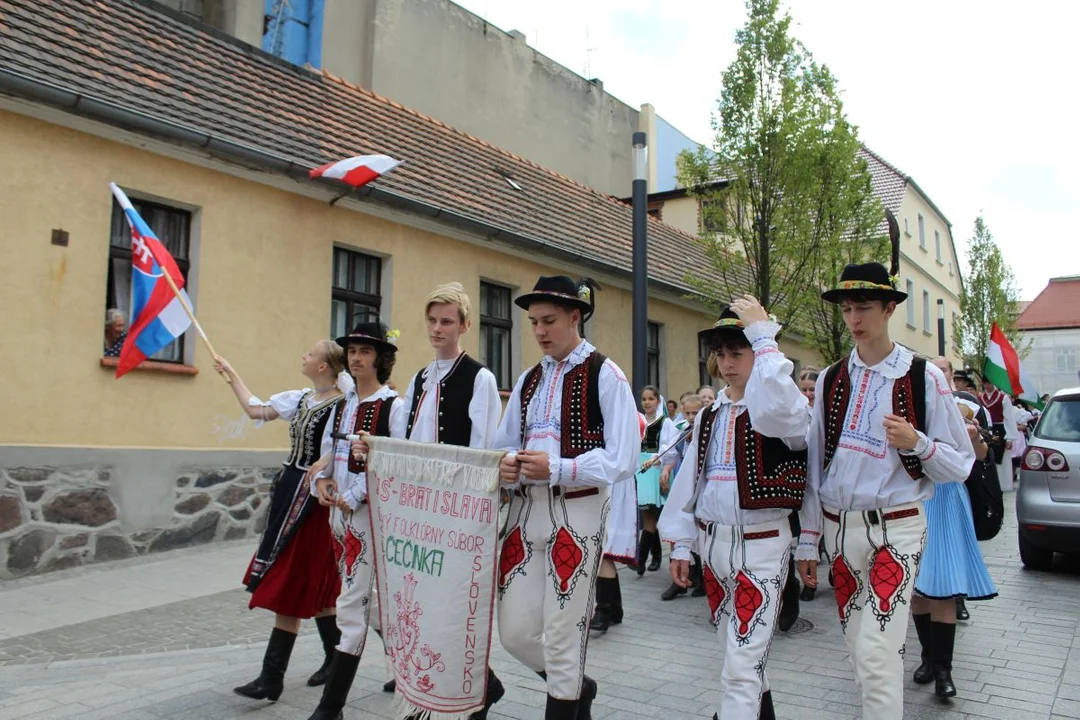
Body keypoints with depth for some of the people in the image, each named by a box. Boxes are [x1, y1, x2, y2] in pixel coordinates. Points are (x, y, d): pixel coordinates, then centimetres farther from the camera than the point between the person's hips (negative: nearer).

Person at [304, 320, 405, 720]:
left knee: (352, 604, -6)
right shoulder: (342, 404, 13)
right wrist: (322, 481, -4)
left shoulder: (393, 405, -9)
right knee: (368, 600, 16)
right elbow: (328, 450, 17)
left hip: (369, 509, -8)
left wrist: (355, 497, -17)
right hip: (338, 509, 8)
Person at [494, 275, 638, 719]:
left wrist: (556, 470, -21)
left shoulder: (604, 375, -4)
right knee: (515, 632, 9)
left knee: (562, 635, 1)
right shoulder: (528, 380, 15)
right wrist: (506, 467, -4)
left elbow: (622, 459, -11)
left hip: (577, 513, -6)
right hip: (525, 510, 6)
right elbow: (505, 445, 19)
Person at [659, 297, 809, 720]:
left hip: (760, 546, -7)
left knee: (740, 669, -7)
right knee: (739, 652, 21)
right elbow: (689, 479, 11)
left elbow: (777, 410, -37)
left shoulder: (782, 410, -10)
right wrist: (681, 543, 11)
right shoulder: (709, 416, 10)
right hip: (713, 542, 7)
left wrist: (764, 336, -30)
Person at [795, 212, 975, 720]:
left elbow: (960, 467, 0)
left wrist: (916, 443, -21)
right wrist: (808, 541, 8)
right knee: (859, 649, 14)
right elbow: (814, 464, 8)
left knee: (877, 654, -12)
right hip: (839, 527, 4)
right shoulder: (830, 381, 6)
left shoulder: (923, 378, -5)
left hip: (896, 528, -4)